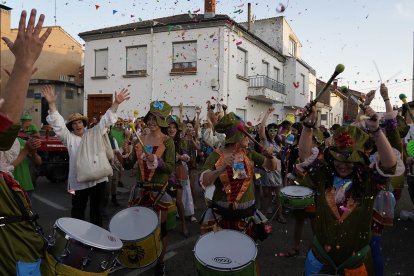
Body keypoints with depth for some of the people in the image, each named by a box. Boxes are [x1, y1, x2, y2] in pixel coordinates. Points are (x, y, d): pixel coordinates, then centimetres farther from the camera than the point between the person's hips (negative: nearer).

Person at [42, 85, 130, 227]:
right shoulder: (69, 137, 2)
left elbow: (105, 121, 3)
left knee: (96, 209, 16)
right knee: (78, 210, 12)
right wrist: (52, 104, -21)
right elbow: (58, 125, -9)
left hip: (98, 179, 2)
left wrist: (116, 103, -8)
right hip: (79, 182, -2)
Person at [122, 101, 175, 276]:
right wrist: (126, 154, -14)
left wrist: (154, 160, -29)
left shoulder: (167, 142, -8)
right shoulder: (139, 141, 5)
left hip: (160, 191, -4)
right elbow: (128, 166, 5)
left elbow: (171, 168, -15)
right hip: (140, 189, 4)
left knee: (160, 227, 6)